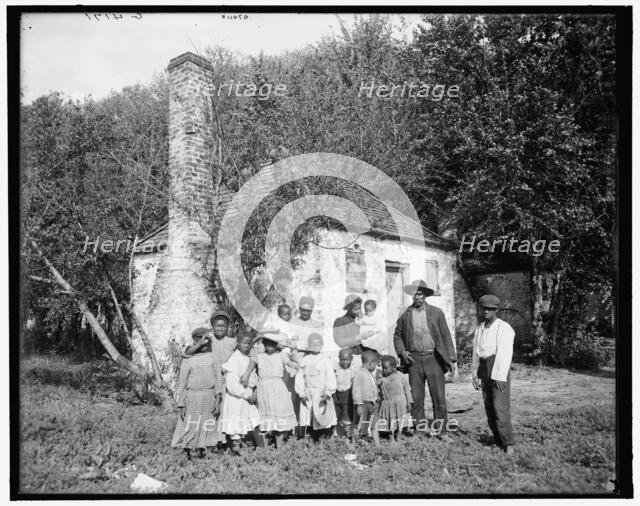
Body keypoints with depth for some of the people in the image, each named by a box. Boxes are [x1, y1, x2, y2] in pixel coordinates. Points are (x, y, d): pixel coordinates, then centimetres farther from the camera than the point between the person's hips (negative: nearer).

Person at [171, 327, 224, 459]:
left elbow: (218, 378, 3)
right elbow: (182, 384, 1)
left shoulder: (212, 357, 6)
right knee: (190, 426, 3)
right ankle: (187, 451, 23)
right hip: (193, 396, -2)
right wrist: (181, 405, -3)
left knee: (207, 426, 9)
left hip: (210, 397, 2)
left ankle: (200, 448, 26)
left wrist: (218, 400, -5)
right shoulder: (188, 360, 0)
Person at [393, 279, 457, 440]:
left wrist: (451, 359, 0)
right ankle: (419, 430, 16)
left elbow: (446, 336, 4)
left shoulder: (436, 312, 3)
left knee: (439, 398, 1)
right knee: (416, 398, 5)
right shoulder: (405, 314, 5)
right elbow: (397, 335, 14)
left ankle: (441, 431, 12)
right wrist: (402, 351, -2)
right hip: (414, 360, 1)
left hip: (433, 358, -1)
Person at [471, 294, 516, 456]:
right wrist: (474, 375, 9)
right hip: (485, 372, 6)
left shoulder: (504, 328, -9)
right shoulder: (479, 329, 11)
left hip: (500, 372, -6)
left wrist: (500, 376, -22)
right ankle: (498, 440, 17)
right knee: (490, 408, 7)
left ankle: (508, 444, -3)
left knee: (500, 409, -11)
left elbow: (505, 353, -16)